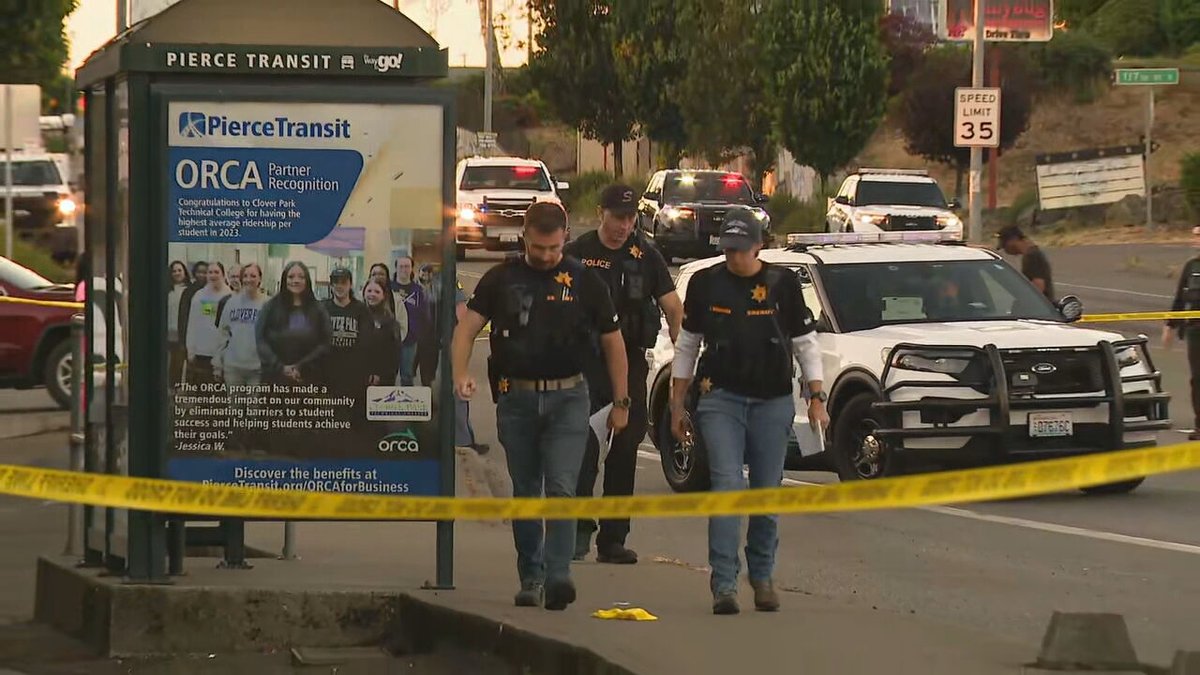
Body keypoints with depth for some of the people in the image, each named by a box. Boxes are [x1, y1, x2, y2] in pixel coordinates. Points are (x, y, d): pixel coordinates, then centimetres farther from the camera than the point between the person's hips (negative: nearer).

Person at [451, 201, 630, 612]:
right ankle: (530, 578, 16)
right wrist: (461, 373, -16)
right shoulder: (501, 280, 5)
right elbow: (467, 328, 2)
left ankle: (558, 574, -19)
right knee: (525, 493, 8)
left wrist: (621, 403, 9)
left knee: (561, 488, -14)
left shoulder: (583, 282, 3)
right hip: (516, 398, 2)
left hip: (567, 398, -2)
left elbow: (613, 343, 10)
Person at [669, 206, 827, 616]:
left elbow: (805, 343, 7)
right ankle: (724, 584, -15)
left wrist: (817, 398, 1)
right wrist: (677, 405, 10)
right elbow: (687, 346, 12)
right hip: (721, 398, -1)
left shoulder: (782, 283, 1)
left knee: (767, 491, 6)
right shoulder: (705, 284, 3)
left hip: (773, 401, 1)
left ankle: (762, 578, 20)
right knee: (727, 487, -12)